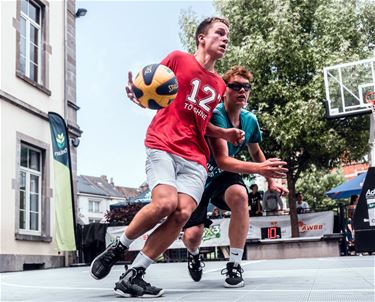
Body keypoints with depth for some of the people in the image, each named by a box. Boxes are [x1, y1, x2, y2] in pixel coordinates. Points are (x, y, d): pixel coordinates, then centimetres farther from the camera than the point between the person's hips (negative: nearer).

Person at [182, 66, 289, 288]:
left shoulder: (250, 120, -5)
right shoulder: (216, 115, -25)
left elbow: (256, 153, 15)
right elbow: (222, 161, -34)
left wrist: (271, 181, 15)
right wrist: (258, 168, -45)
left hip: (223, 178, 4)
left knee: (239, 194, -33)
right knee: (192, 236, -15)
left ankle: (235, 265, -19)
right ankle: (194, 255, 29)